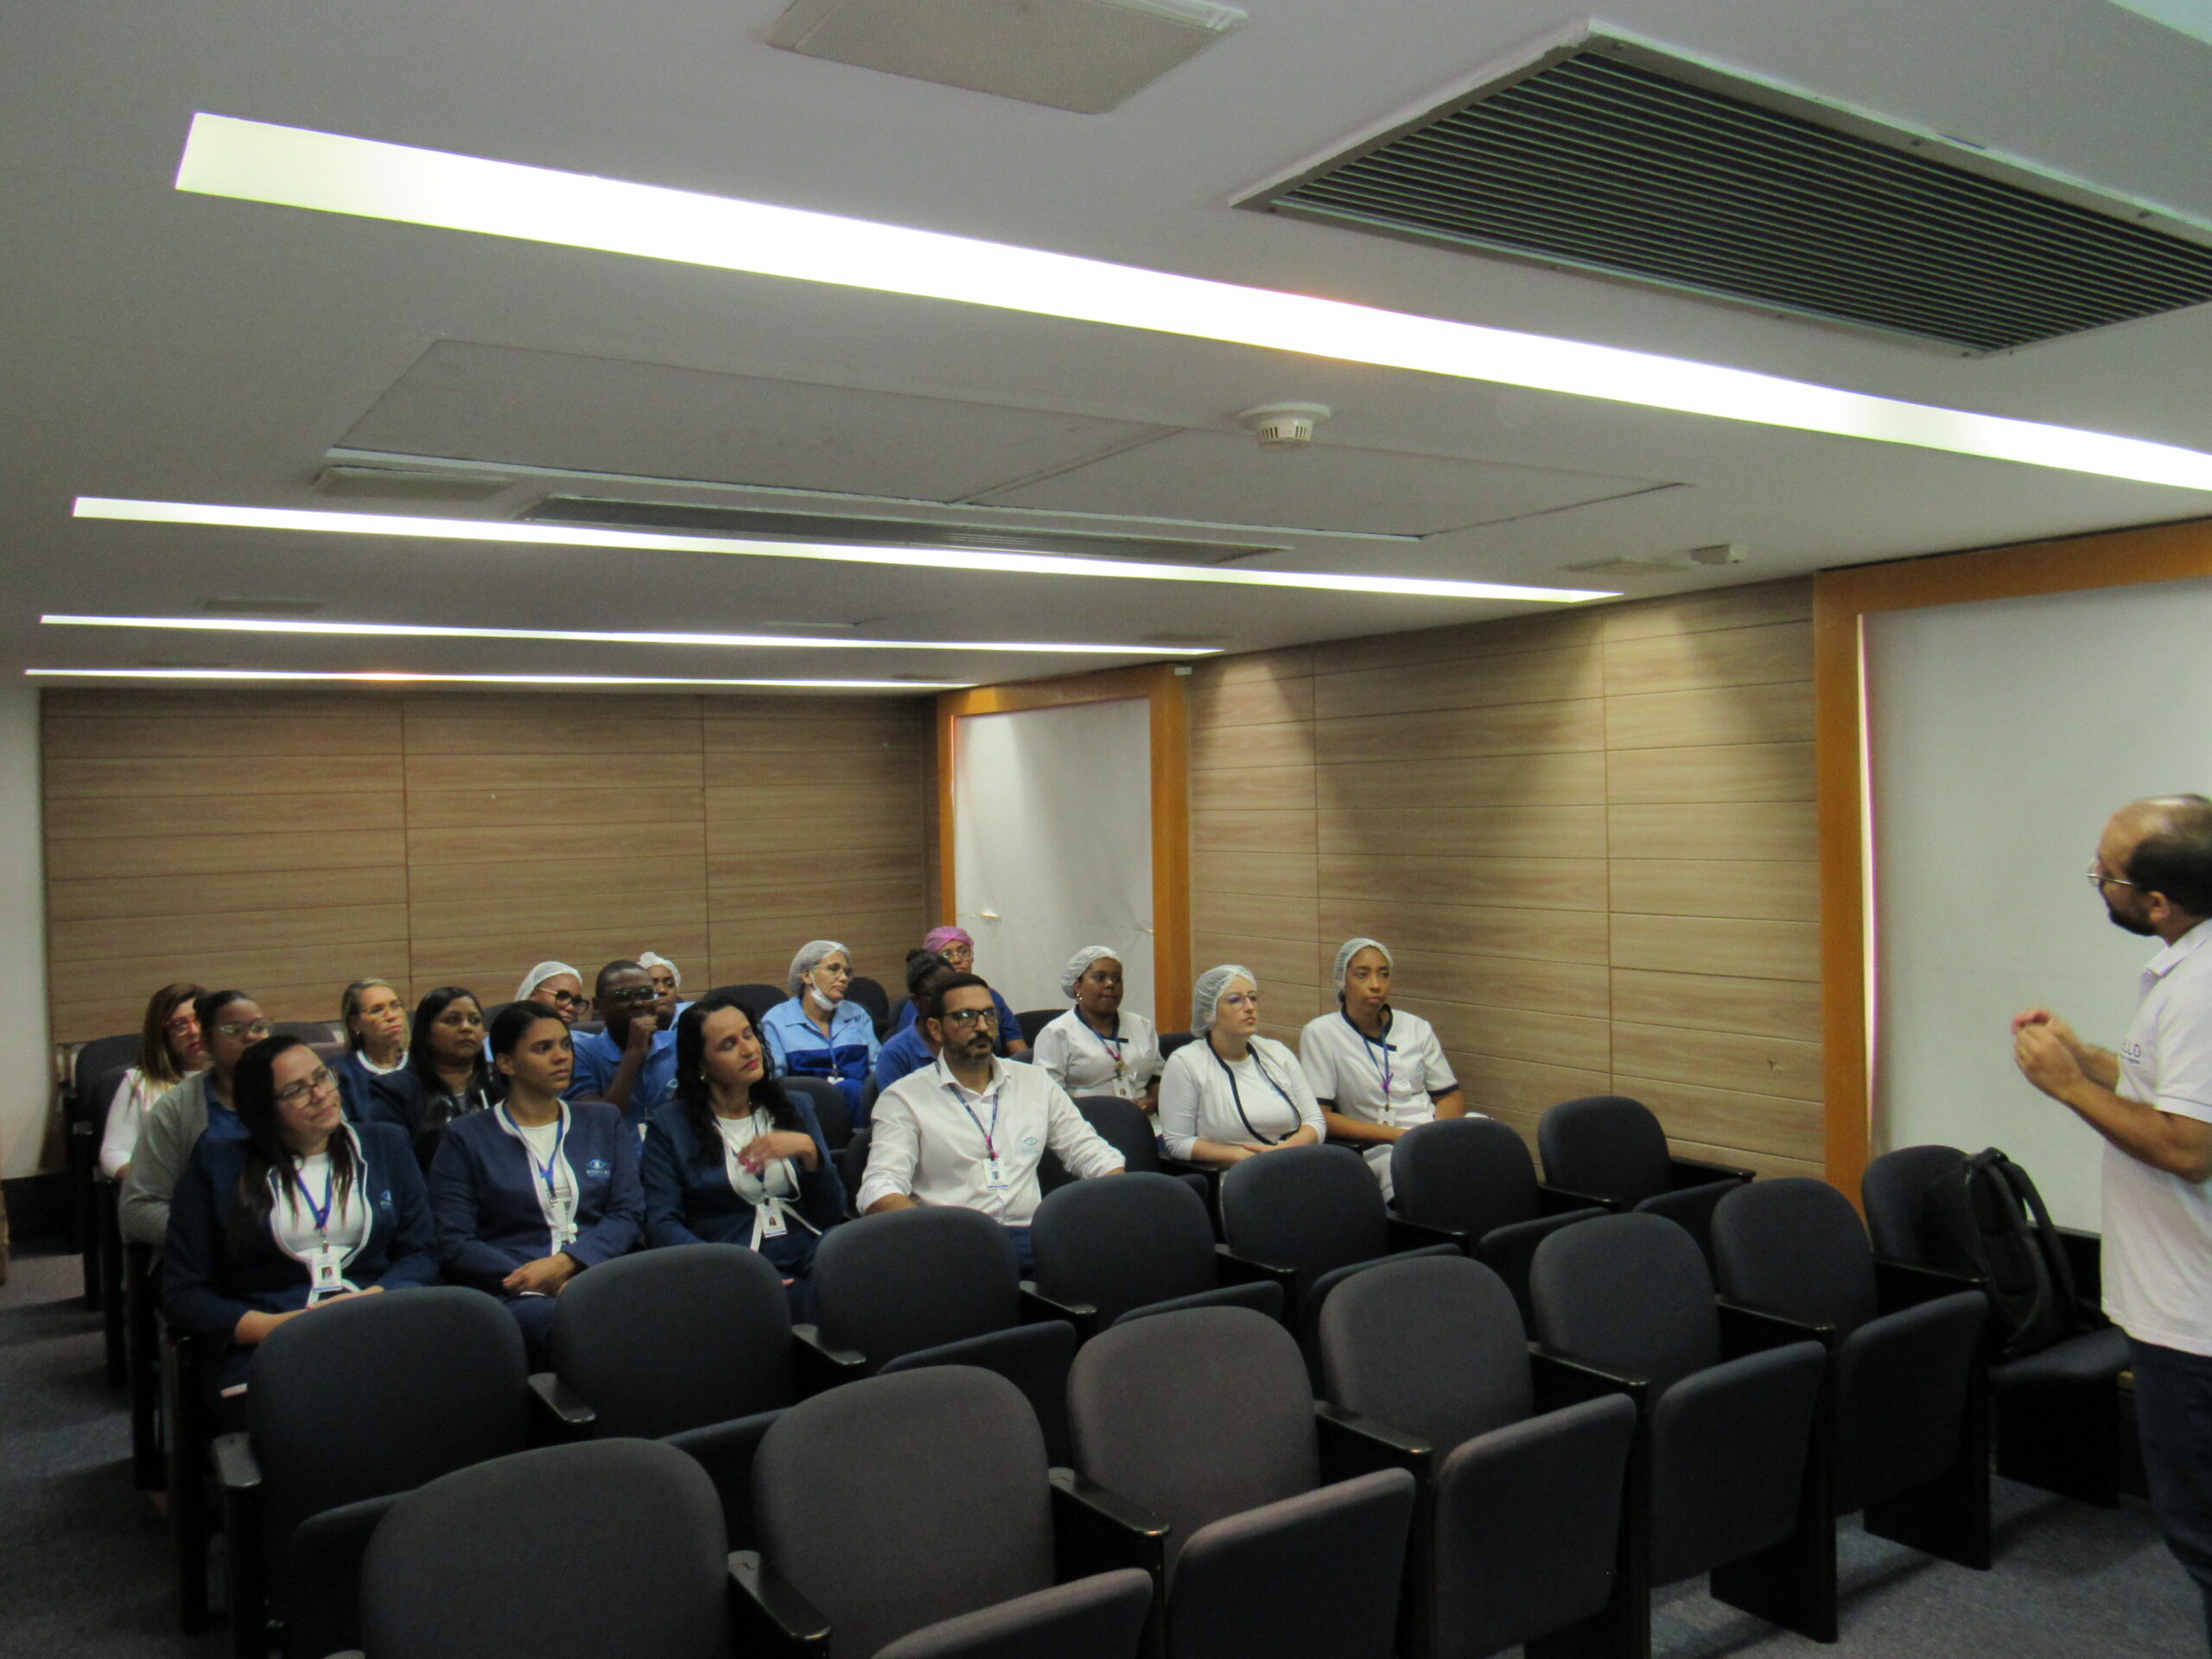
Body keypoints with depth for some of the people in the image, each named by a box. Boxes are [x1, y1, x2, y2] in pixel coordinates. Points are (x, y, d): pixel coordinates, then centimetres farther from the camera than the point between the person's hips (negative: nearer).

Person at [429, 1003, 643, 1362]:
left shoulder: (603, 1121, 21)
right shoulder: (467, 1137, 12)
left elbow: (629, 1212, 11)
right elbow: (453, 1242, 3)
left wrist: (566, 1263, -8)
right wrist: (532, 1281, -11)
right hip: (515, 1295, -2)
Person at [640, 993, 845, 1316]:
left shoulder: (795, 1108, 18)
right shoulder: (670, 1125, 9)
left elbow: (832, 1213, 12)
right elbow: (661, 1223, -2)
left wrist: (808, 1150, -8)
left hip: (812, 1256, 4)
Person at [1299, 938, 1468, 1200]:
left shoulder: (1417, 1028, 15)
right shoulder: (1320, 1034, 1)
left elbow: (1451, 1096, 17)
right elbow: (1319, 1116, -5)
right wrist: (1395, 1135, -13)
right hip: (1378, 1150, -5)